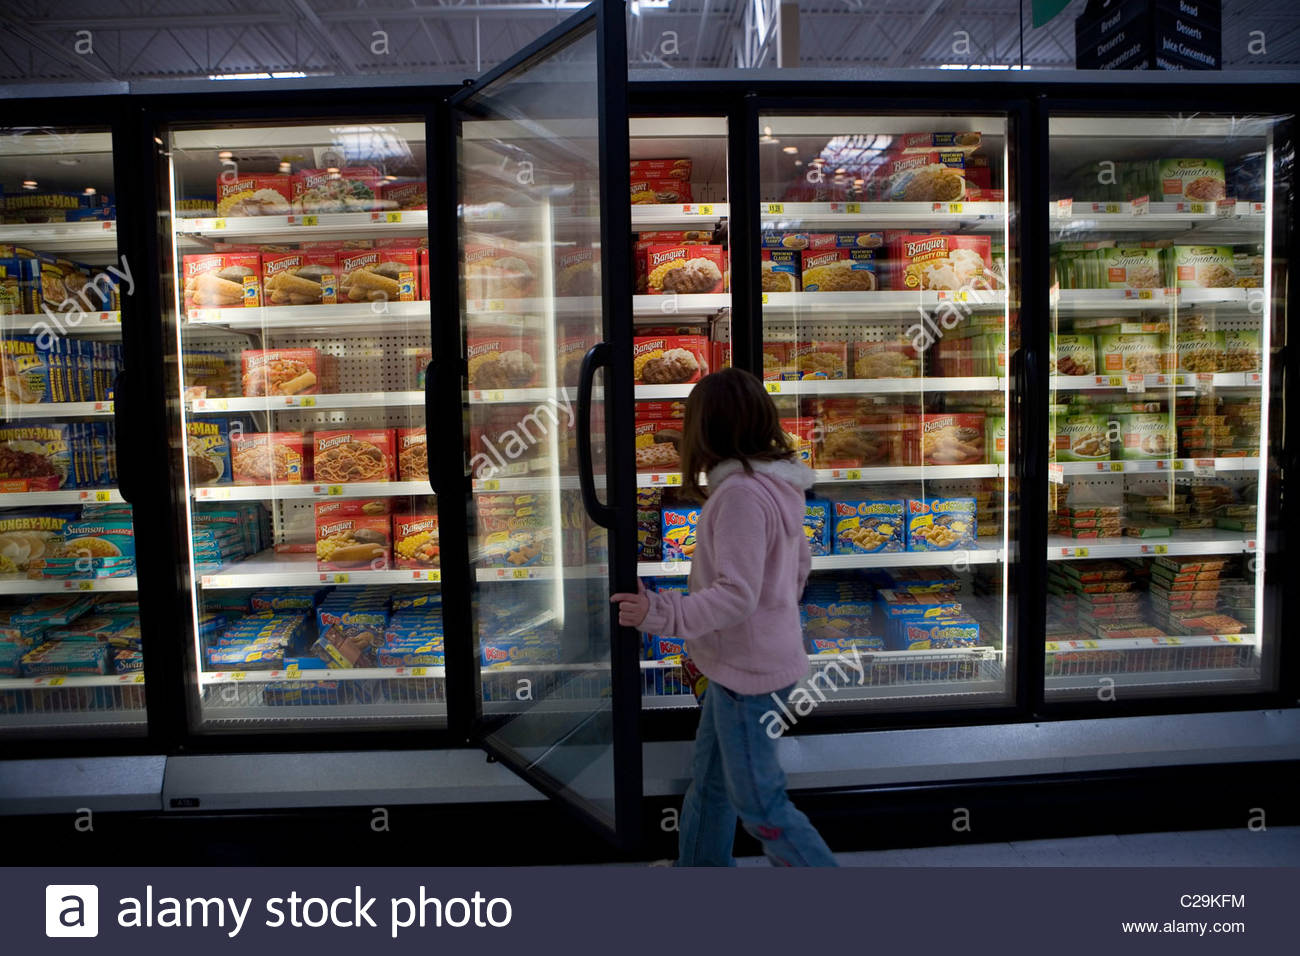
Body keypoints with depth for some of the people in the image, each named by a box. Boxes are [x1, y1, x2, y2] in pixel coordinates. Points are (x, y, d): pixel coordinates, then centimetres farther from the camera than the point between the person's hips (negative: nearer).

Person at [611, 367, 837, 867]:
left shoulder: (741, 494, -25)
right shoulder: (777, 485, 4)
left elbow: (737, 595, -28)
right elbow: (800, 564, 15)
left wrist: (661, 613, -32)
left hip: (749, 671, -10)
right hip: (738, 663, 10)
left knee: (757, 800, 6)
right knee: (709, 780, 23)